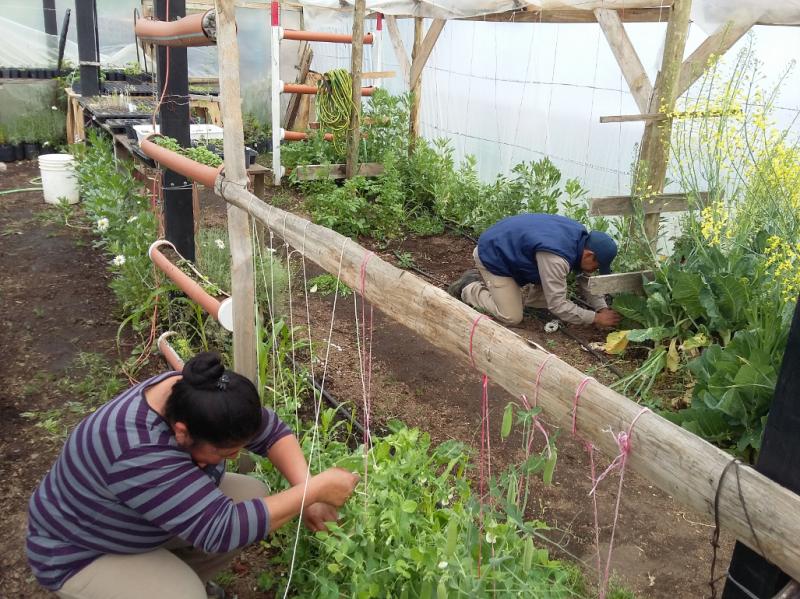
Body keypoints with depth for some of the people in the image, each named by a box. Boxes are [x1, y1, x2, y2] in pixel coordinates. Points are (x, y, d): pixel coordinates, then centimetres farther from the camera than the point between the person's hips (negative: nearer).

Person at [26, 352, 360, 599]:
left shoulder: (195, 395, -20)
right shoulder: (137, 452, -41)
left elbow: (272, 433, -10)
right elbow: (220, 529, -42)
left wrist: (306, 491, -26)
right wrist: (316, 489, -38)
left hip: (158, 505, 7)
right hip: (82, 552, -7)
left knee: (255, 498, -7)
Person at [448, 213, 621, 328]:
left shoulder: (582, 237, -10)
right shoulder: (556, 258, -37)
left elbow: (586, 280, 3)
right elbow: (558, 306, -31)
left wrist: (603, 308, -9)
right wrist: (596, 318, -23)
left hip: (511, 248, 9)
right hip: (493, 256, -9)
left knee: (548, 296, 3)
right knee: (512, 317, -12)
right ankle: (469, 288, 5)